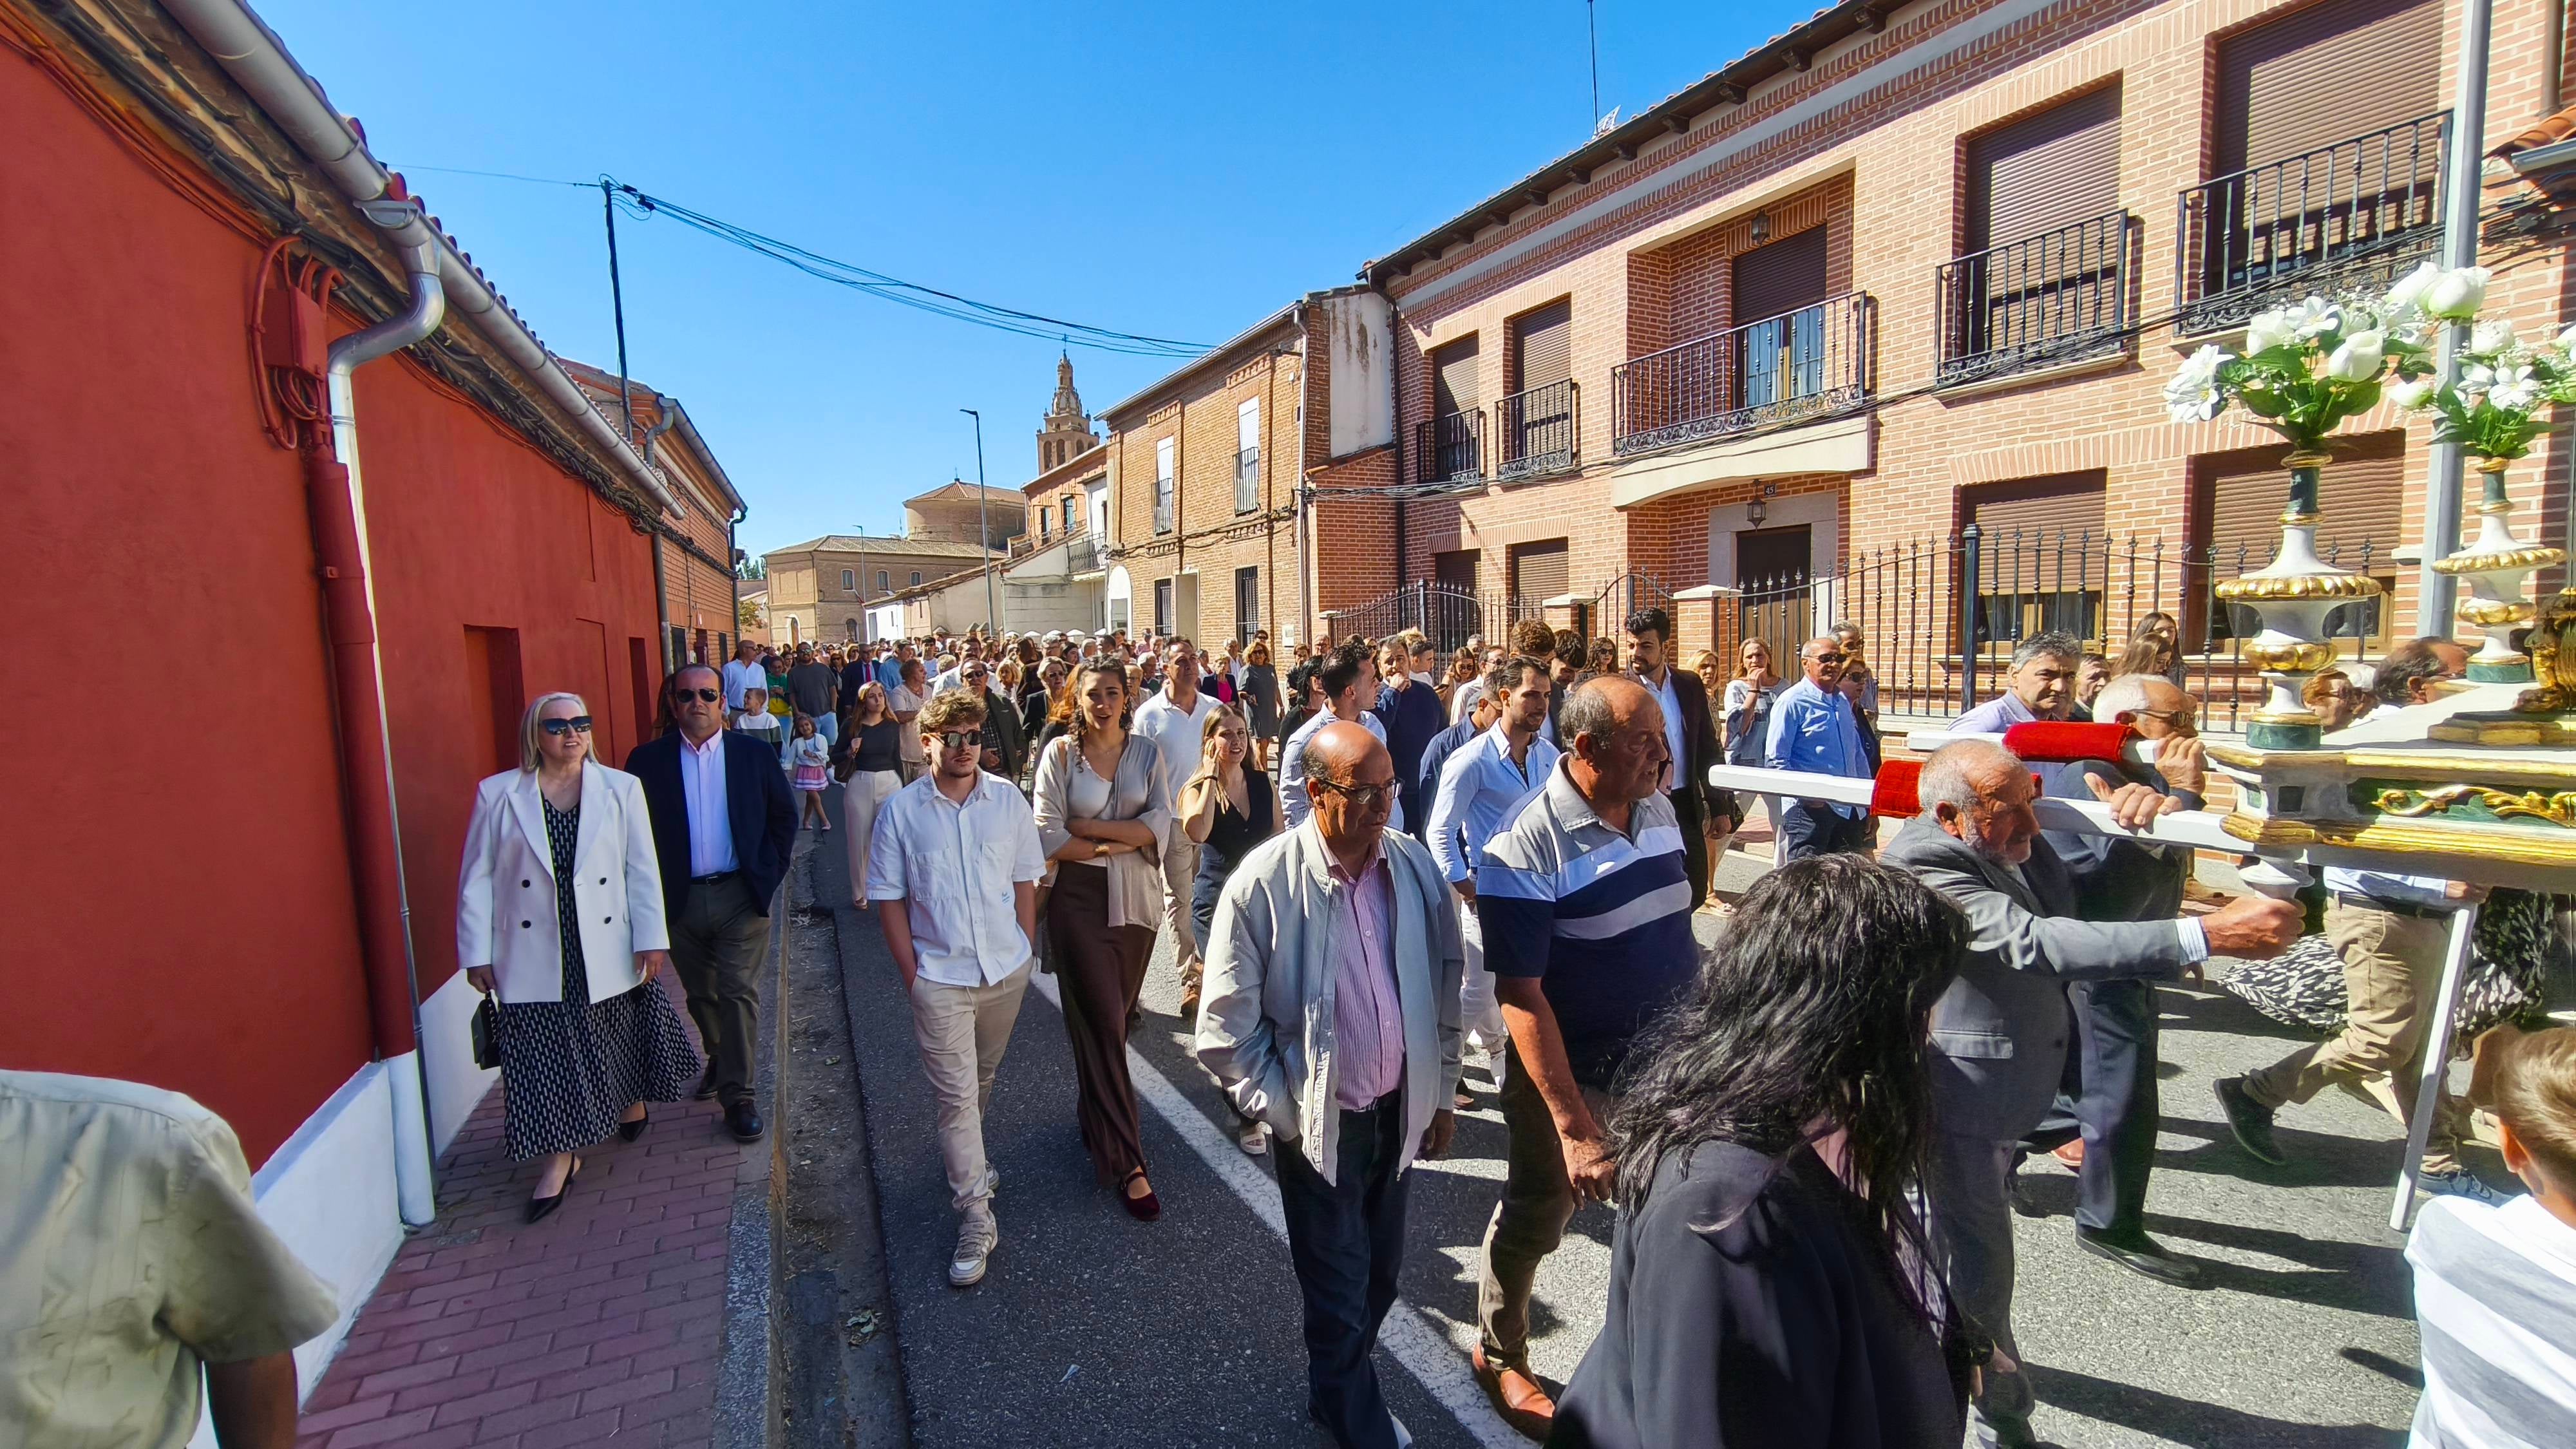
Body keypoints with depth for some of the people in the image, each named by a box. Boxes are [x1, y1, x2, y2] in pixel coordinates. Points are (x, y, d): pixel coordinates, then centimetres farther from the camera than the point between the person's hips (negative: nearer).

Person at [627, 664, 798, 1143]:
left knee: (739, 994, -2)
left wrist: (770, 872, 0)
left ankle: (737, 1094, 7)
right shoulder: (647, 760, 0)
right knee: (701, 995, 17)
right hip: (678, 901, 2)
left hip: (740, 896, -1)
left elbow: (784, 817, 7)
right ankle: (719, 1058, 42)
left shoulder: (754, 755, 0)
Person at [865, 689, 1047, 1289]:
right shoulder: (901, 811, -8)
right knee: (955, 1094, 1)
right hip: (939, 976, -3)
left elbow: (1025, 881, 4)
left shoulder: (1007, 799, -3)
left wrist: (1024, 949, 2)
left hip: (1006, 970, 3)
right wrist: (910, 972, -5)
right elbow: (891, 900, -3)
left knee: (982, 1080, 22)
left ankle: (965, 1159, 49)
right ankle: (976, 1216, 14)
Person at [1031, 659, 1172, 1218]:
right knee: (1102, 1021, -1)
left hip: (1136, 897, 3)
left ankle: (1095, 1105, 40)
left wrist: (1090, 826, -14)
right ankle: (1126, 1161, 5)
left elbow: (1161, 823, -7)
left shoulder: (1146, 752, 3)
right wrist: (1113, 846, -13)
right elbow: (1047, 834, -9)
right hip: (1080, 898, -3)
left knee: (1114, 1012, 15)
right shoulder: (1060, 753, -3)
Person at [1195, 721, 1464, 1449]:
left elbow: (1444, 986, 4)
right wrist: (1285, 1115, -10)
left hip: (1398, 1108, 4)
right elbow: (1226, 1031, -13)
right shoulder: (1263, 884, -21)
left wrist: (1441, 1093, 8)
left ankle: (1333, 1388, 50)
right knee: (1340, 1292, 14)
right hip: (1320, 1121, -4)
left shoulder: (1414, 864, -8)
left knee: (1381, 1276, 21)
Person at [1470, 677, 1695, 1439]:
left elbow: (1672, 932, 9)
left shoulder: (1657, 809, -3)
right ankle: (1500, 1356, 44)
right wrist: (1573, 1126, -25)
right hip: (1570, 1078, -5)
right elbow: (1522, 998, -24)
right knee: (1533, 1221, 16)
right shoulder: (1526, 848, -25)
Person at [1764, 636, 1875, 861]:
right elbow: (1775, 760, -12)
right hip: (1809, 808, -8)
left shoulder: (1843, 701, 16)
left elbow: (1858, 756, 22)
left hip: (1850, 809, 8)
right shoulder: (1792, 701, -8)